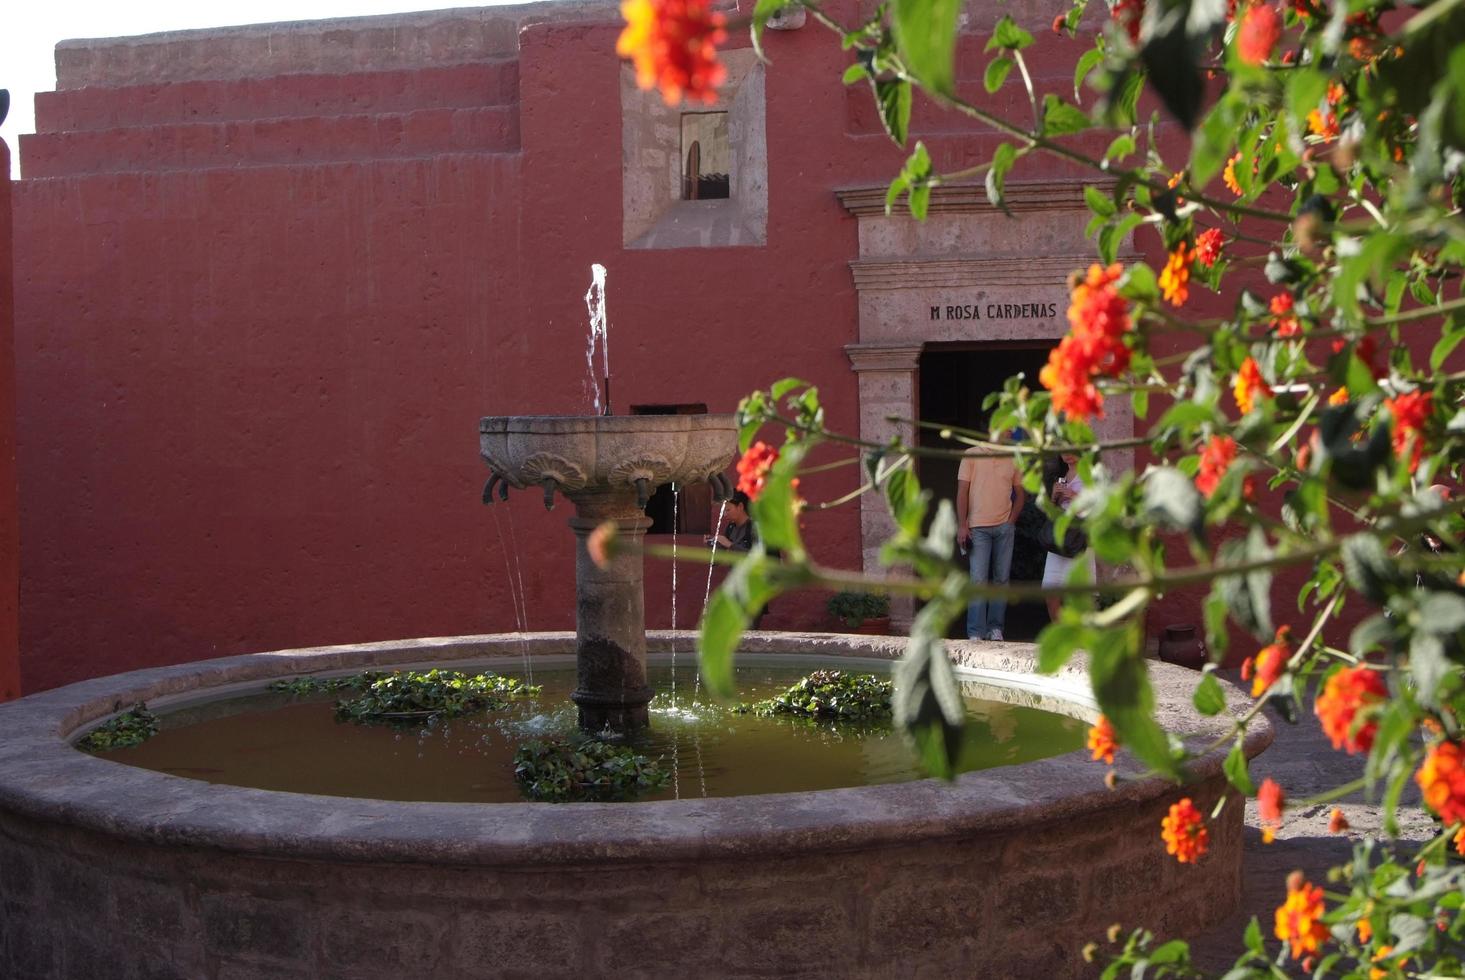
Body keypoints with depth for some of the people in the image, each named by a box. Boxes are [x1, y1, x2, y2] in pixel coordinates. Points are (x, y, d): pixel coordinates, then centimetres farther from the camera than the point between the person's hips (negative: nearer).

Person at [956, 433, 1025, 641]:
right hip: (978, 528, -3)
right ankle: (976, 632, -6)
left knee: (1001, 579, 5)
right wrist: (962, 525, -8)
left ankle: (996, 628, 12)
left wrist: (1011, 521, 3)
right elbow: (962, 491, -2)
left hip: (1004, 528, 4)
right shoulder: (972, 455, 1)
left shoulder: (1013, 460, 11)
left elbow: (1020, 494, 16)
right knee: (978, 579, -7)